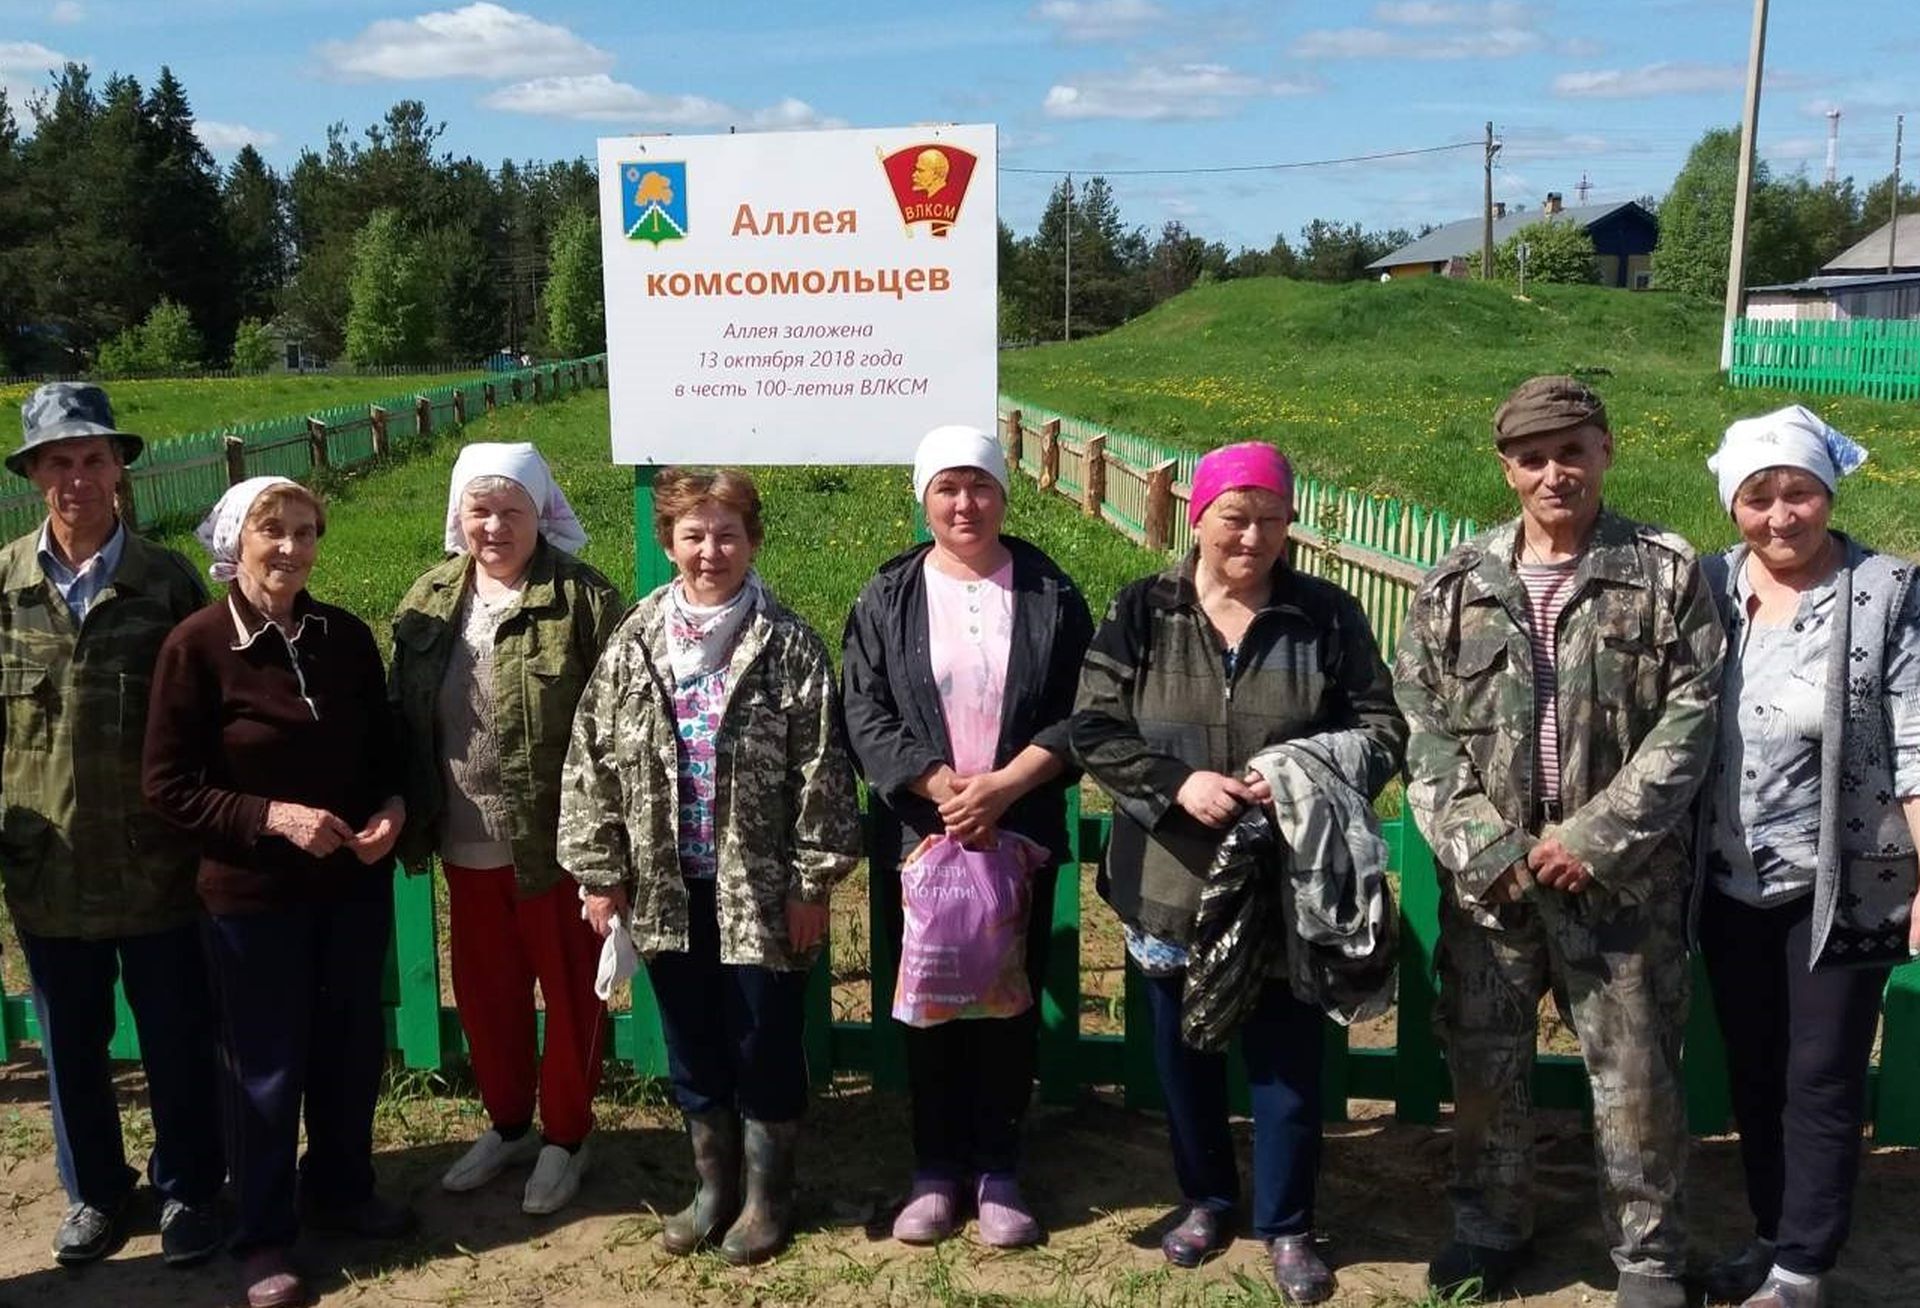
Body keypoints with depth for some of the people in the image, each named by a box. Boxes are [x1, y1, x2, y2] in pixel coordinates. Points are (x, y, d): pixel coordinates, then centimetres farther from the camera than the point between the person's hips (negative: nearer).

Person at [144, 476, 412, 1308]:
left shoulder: (347, 636, 0)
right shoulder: (196, 646, -12)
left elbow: (384, 748, 10)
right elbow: (167, 785, -11)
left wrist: (393, 807, -10)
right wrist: (273, 816, -22)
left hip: (355, 884, 4)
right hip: (251, 893, -4)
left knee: (352, 1050, 17)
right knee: (266, 1066, 8)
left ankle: (342, 1191, 38)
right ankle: (265, 1237, 25)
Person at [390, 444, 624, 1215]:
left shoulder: (583, 601, -13)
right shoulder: (429, 601, 5)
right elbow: (404, 718, 10)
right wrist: (411, 817, 6)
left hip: (557, 842, -5)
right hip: (469, 846, 5)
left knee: (570, 993, 10)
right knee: (483, 991, 19)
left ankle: (566, 1137, 29)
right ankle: (507, 1123, 39)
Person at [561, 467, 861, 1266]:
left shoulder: (788, 644, -7)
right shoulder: (635, 643, 2)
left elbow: (820, 770, -8)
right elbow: (593, 760, 4)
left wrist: (813, 882, -9)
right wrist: (599, 872, 1)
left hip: (759, 885, -3)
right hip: (668, 885, 3)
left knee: (764, 1043, 8)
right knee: (692, 1045, 15)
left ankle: (767, 1195, 27)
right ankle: (714, 1187, 34)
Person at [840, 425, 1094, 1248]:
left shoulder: (1050, 593, 1)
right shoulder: (887, 598, 2)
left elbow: (1079, 715, -3)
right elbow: (865, 715, -4)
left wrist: (1002, 787, -16)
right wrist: (944, 790, -16)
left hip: (1023, 836, 0)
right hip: (922, 834, 0)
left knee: (1011, 1002, 7)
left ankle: (998, 1169, 22)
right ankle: (936, 1167, 22)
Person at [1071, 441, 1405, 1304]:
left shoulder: (1327, 616, -2)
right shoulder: (1141, 614, -2)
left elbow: (1382, 728, 0)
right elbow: (1095, 731, -4)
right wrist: (1177, 783, -20)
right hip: (1171, 878, 1)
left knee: (1286, 1053, 8)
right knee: (1185, 1050, 16)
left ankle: (1286, 1225, 27)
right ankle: (1206, 1197, 38)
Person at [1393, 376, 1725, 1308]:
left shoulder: (1667, 573, -1)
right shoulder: (1457, 584, 4)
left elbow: (1688, 720, -6)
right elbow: (1421, 725, 0)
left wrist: (1592, 839, -13)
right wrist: (1482, 845, -10)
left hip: (1622, 876, -2)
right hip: (1487, 872, 2)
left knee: (1635, 1073, 7)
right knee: (1483, 1060, 13)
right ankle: (1490, 1228, 33)